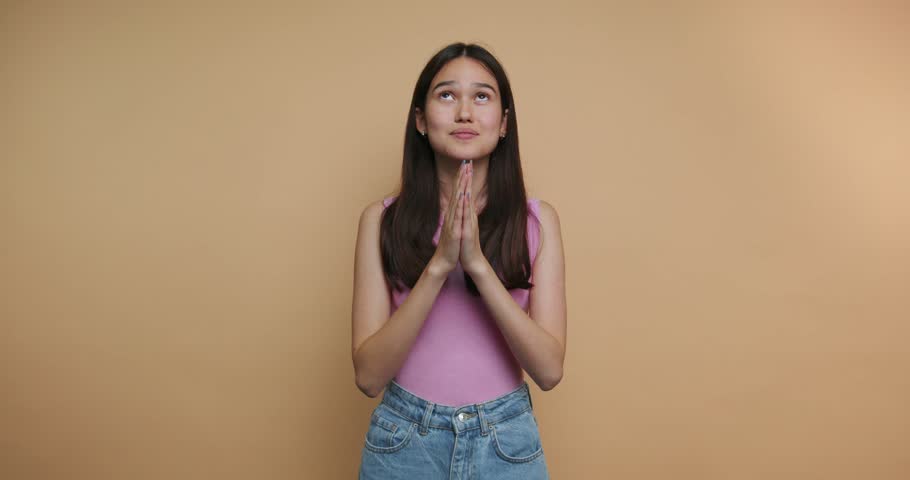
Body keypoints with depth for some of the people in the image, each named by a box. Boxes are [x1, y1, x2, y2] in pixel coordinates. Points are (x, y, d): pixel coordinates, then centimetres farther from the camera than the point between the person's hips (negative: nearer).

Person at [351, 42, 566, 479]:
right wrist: (439, 264, -24)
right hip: (403, 439, 0)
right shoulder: (382, 219, -9)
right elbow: (369, 376, -13)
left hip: (507, 441, 1)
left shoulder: (537, 220, -7)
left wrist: (478, 263, -23)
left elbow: (548, 370, -12)